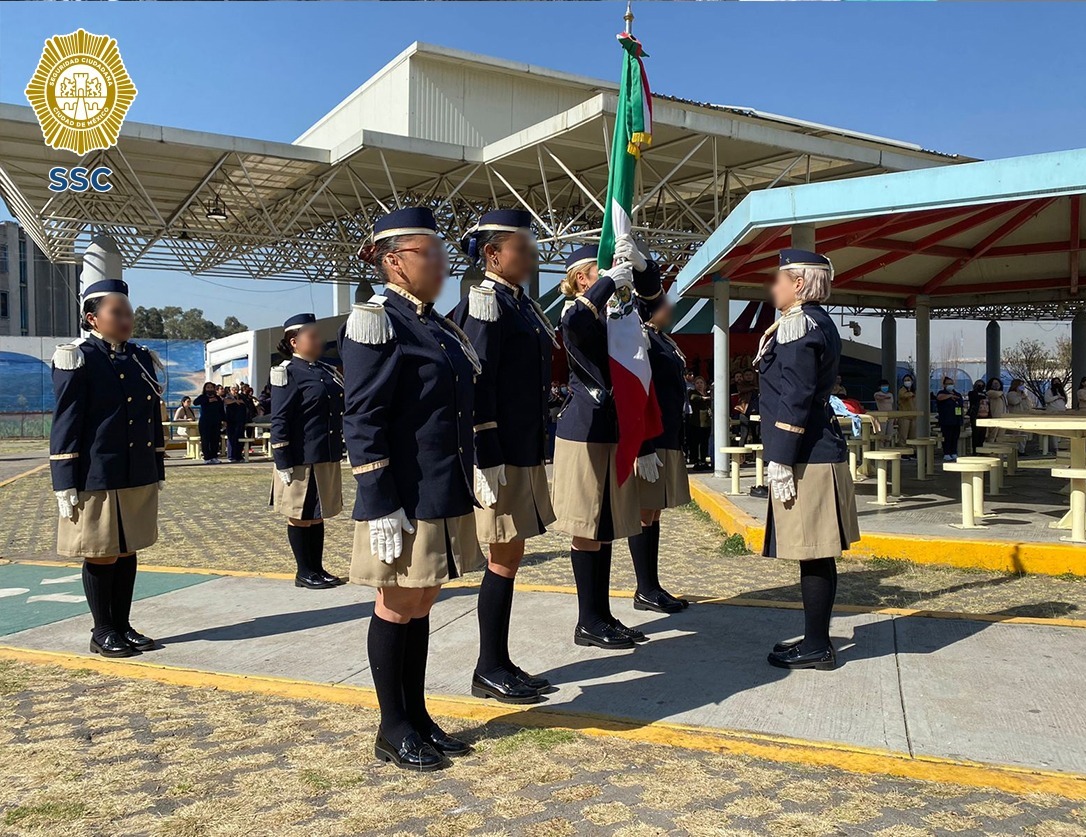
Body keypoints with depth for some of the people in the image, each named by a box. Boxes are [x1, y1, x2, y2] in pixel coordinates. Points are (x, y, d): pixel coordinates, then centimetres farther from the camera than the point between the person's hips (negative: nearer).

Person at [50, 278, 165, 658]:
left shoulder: (143, 360, 11)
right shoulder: (78, 360, -7)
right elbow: (65, 425, -9)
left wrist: (158, 472, 14)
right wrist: (67, 485, -12)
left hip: (140, 478, 6)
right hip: (97, 479, -6)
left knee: (127, 551, 13)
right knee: (101, 555, 5)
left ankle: (123, 626, 24)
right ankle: (102, 632, 18)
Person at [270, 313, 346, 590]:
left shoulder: (326, 371, 13)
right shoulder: (288, 373, -9)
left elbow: (340, 408, 20)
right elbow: (279, 422, -13)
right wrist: (283, 464, -17)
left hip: (327, 458, 7)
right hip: (302, 461, -7)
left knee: (317, 515, 15)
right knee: (300, 516, 6)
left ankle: (318, 569, 25)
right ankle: (304, 572, 17)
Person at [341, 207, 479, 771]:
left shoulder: (439, 327, 14)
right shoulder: (376, 322, -11)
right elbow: (361, 423, -16)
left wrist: (467, 484, 17)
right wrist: (380, 508, -20)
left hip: (447, 496, 8)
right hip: (406, 501, -8)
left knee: (422, 604, 15)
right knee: (397, 608, 5)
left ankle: (418, 716, 28)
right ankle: (392, 731, 20)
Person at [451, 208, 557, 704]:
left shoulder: (522, 304, 15)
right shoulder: (484, 303, -12)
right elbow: (476, 385, -18)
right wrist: (487, 461, -21)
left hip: (526, 452, 9)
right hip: (500, 456, -9)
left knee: (510, 556, 13)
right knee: (505, 557, -1)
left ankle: (500, 663, 24)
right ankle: (489, 671, 13)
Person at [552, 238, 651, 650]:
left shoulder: (611, 314, 12)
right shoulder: (577, 315, -12)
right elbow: (573, 322, -36)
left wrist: (637, 262, 1)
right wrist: (611, 280, -24)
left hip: (611, 431, 9)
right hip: (585, 433, -8)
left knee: (604, 528, 12)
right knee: (587, 529, -1)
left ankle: (603, 615, 21)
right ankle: (588, 623, 8)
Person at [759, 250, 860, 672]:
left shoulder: (798, 324, -13)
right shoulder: (818, 321, 17)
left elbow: (795, 399, -19)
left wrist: (780, 463, -18)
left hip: (805, 457, -10)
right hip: (821, 450, 10)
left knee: (812, 553, -3)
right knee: (815, 554, 14)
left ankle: (817, 647, 6)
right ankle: (816, 638, 24)